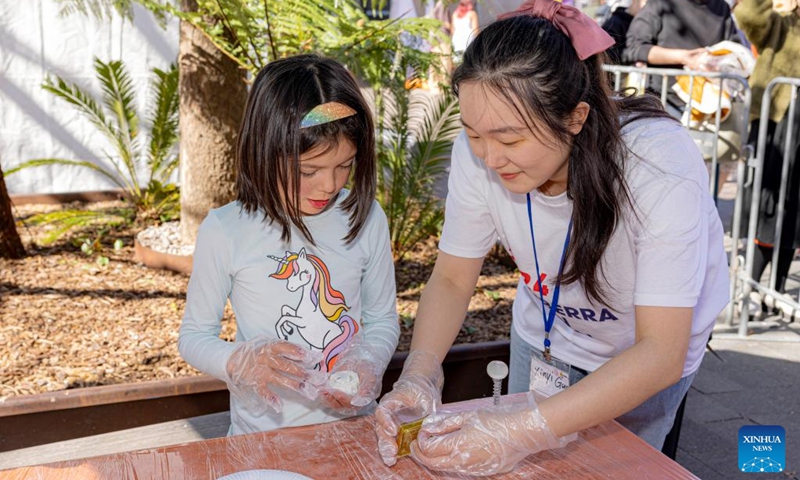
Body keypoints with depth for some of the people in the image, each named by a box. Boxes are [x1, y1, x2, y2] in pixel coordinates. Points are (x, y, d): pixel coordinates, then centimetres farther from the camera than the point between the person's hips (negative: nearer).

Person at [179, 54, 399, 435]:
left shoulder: (366, 220, -3)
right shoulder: (224, 232, -9)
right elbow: (194, 335, 2)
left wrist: (367, 366, -10)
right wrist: (242, 363, -18)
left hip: (351, 424, 0)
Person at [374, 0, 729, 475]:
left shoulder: (661, 165, -38)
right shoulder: (478, 153, -27)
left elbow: (661, 352, -38)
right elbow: (452, 279, -14)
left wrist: (527, 430, -48)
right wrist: (419, 374, -32)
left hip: (647, 360, -3)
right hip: (543, 337, 3)